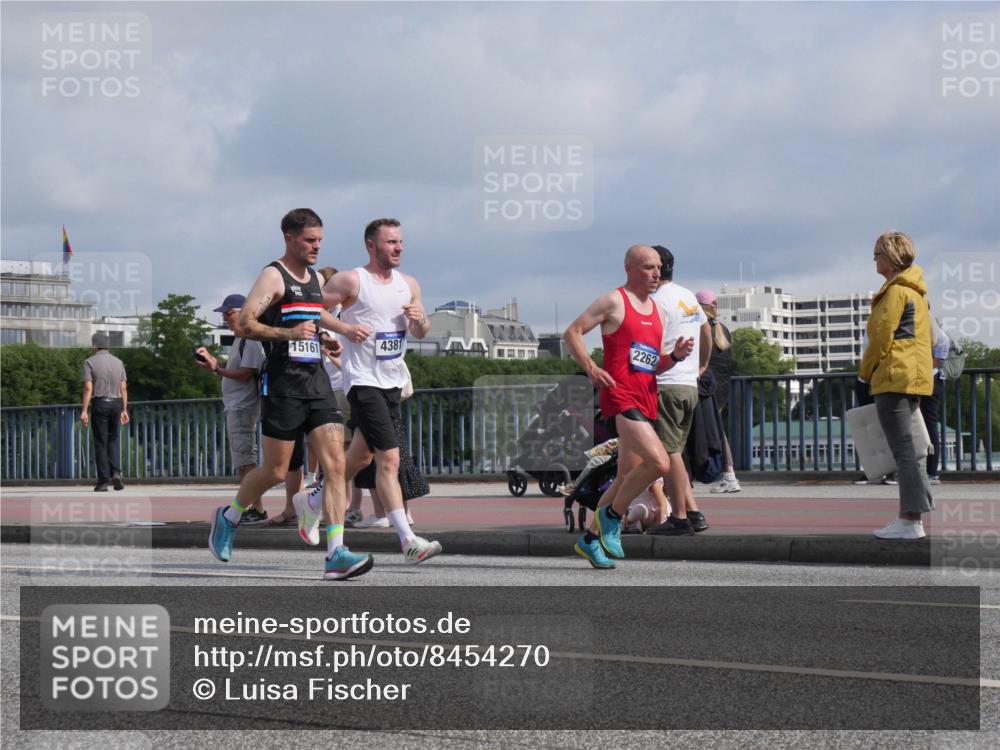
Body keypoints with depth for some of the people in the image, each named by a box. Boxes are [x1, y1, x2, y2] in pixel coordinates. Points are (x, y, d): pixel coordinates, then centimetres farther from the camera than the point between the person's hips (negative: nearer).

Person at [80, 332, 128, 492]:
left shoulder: (90, 362, -4)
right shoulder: (118, 362, 10)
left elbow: (88, 388, -12)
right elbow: (123, 388, 6)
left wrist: (84, 411, -13)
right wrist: (124, 410, 10)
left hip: (100, 403, -4)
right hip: (116, 403, 4)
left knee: (100, 443, 1)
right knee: (113, 440, 15)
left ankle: (103, 481, -1)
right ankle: (116, 473, -4)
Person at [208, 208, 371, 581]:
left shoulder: (315, 279, 17)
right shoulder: (273, 276, -7)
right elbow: (244, 325, -16)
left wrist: (324, 338, 15)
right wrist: (288, 333, -26)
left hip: (317, 381, 7)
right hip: (283, 383, -7)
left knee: (336, 463, -9)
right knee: (275, 471, 0)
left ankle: (336, 555, -14)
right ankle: (228, 517, 29)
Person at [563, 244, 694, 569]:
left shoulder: (657, 311, 20)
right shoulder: (614, 302, -4)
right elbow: (572, 333, -5)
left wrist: (675, 356, 2)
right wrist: (590, 368, -17)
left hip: (646, 401, 9)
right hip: (621, 395, -9)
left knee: (626, 478, 12)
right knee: (659, 462, -23)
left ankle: (590, 539, 24)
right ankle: (611, 514, -3)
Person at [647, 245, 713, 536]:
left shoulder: (658, 301, -11)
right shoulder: (690, 298, 16)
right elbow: (706, 332, 30)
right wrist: (702, 365, 42)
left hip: (666, 384, -9)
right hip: (690, 385, 9)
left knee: (668, 452, -5)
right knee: (674, 452, 13)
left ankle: (679, 517, -5)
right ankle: (693, 512, 8)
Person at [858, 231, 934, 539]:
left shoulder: (895, 291, -11)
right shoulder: (916, 291, 19)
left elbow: (882, 337, -15)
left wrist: (865, 371, -2)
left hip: (894, 377, -10)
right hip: (916, 378, 10)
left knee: (903, 450, -11)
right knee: (910, 448, 12)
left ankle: (911, 521, -14)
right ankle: (911, 514, 14)